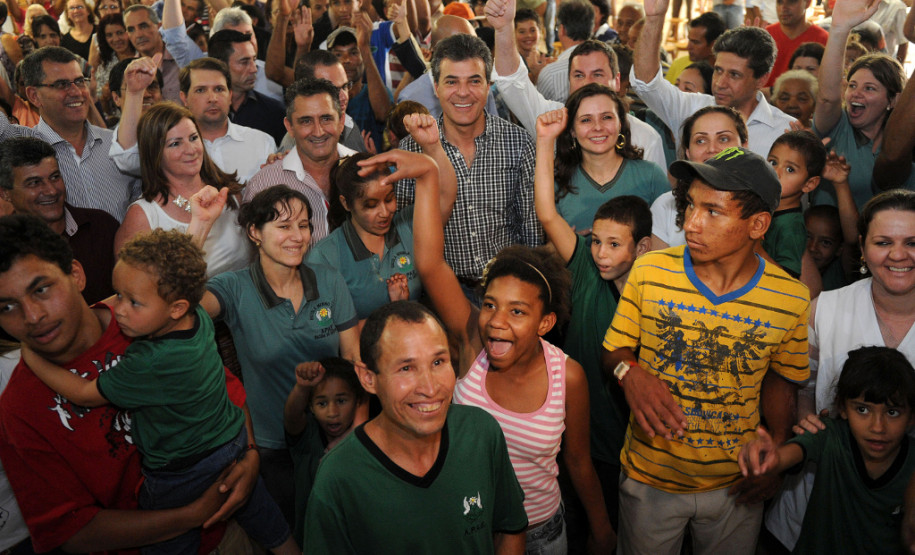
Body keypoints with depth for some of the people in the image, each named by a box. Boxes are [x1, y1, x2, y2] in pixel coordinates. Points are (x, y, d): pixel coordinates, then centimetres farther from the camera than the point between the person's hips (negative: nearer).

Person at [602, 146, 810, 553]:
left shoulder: (791, 298, -12)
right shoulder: (649, 271, -13)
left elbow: (779, 378, 4)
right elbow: (613, 350, -3)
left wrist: (777, 450, -9)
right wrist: (630, 373, -25)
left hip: (735, 486, 0)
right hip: (650, 477, 0)